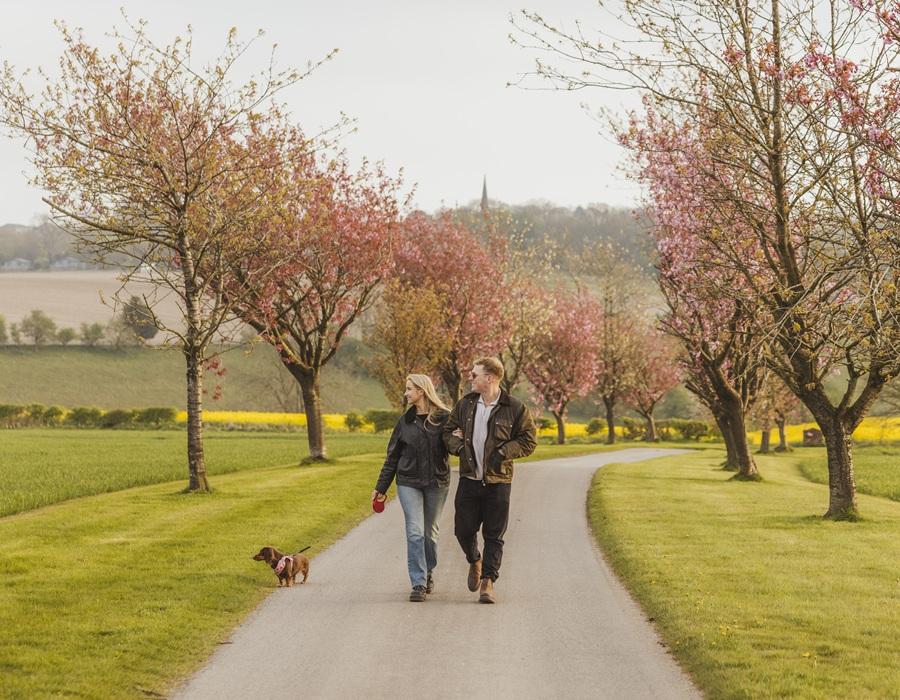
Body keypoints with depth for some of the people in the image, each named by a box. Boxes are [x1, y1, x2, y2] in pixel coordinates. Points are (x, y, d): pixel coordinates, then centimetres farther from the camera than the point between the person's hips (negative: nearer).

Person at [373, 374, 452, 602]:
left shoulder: (444, 418, -2)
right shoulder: (405, 421, 7)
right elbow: (392, 456, 11)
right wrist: (381, 487, 10)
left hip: (437, 482, -1)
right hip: (409, 482, 1)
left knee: (430, 532, 10)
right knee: (415, 532, -9)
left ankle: (428, 572, 33)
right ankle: (419, 584, -10)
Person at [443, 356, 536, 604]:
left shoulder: (514, 408, -5)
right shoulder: (465, 404, 7)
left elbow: (528, 441, -2)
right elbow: (449, 431, 16)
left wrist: (502, 452, -13)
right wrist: (459, 447, -4)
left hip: (498, 480, -3)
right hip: (469, 479, 3)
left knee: (494, 535, -2)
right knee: (463, 529, 3)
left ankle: (488, 581, 3)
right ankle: (474, 561, 33)